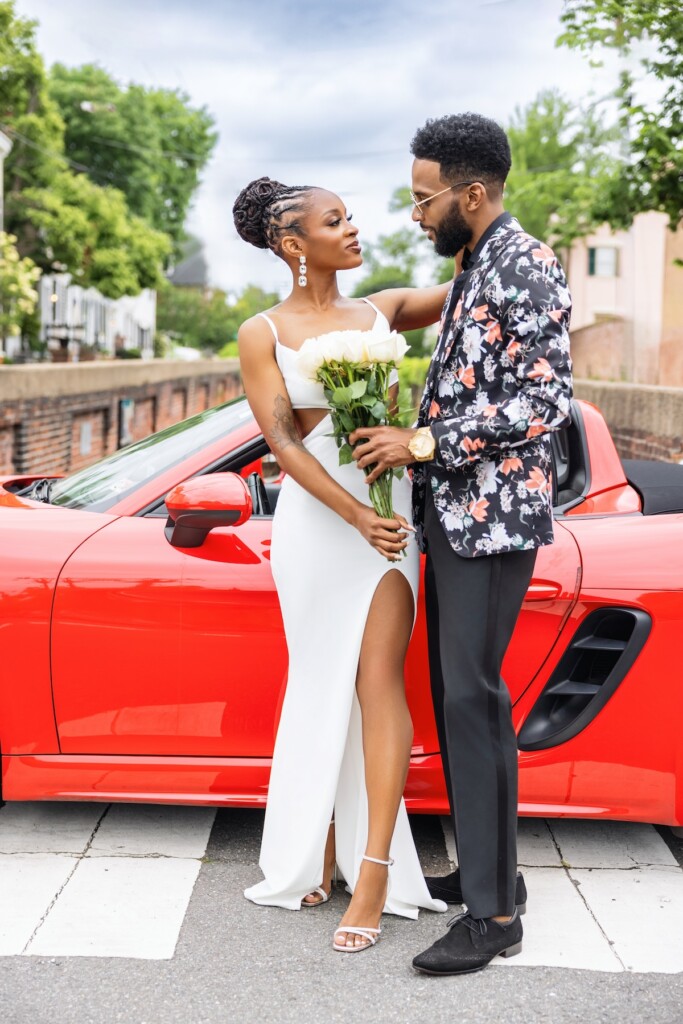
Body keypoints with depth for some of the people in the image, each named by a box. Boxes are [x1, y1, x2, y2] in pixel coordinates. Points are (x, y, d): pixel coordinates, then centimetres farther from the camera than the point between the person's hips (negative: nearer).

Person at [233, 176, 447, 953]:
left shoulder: (384, 310, 9)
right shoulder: (263, 334, 1)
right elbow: (281, 440, -9)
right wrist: (355, 514, -20)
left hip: (388, 506, 1)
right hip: (314, 515, -1)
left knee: (377, 678, -8)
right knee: (321, 684, 8)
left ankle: (374, 868, -7)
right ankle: (321, 851, 19)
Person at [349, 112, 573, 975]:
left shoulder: (526, 266, -12)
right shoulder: (473, 267, 18)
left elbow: (546, 401, -19)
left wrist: (424, 443, -17)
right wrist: (404, 439, 12)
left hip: (494, 515, -10)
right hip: (450, 513, 10)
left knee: (474, 696, -9)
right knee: (453, 693, 12)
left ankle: (495, 911, -1)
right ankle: (485, 866, 23)